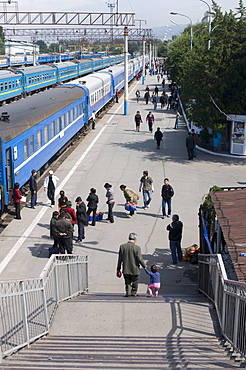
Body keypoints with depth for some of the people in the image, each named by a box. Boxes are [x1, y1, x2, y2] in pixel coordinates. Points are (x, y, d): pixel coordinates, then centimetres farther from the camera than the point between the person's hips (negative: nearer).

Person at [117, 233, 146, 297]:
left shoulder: (122, 246, -4)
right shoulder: (137, 247, -15)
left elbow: (120, 259, 0)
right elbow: (140, 259, -13)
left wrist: (118, 269, 8)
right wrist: (144, 265, 5)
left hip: (126, 269, 2)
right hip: (135, 269, -2)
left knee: (127, 282, 17)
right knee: (134, 282, 17)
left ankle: (128, 292, 3)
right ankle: (133, 293, 24)